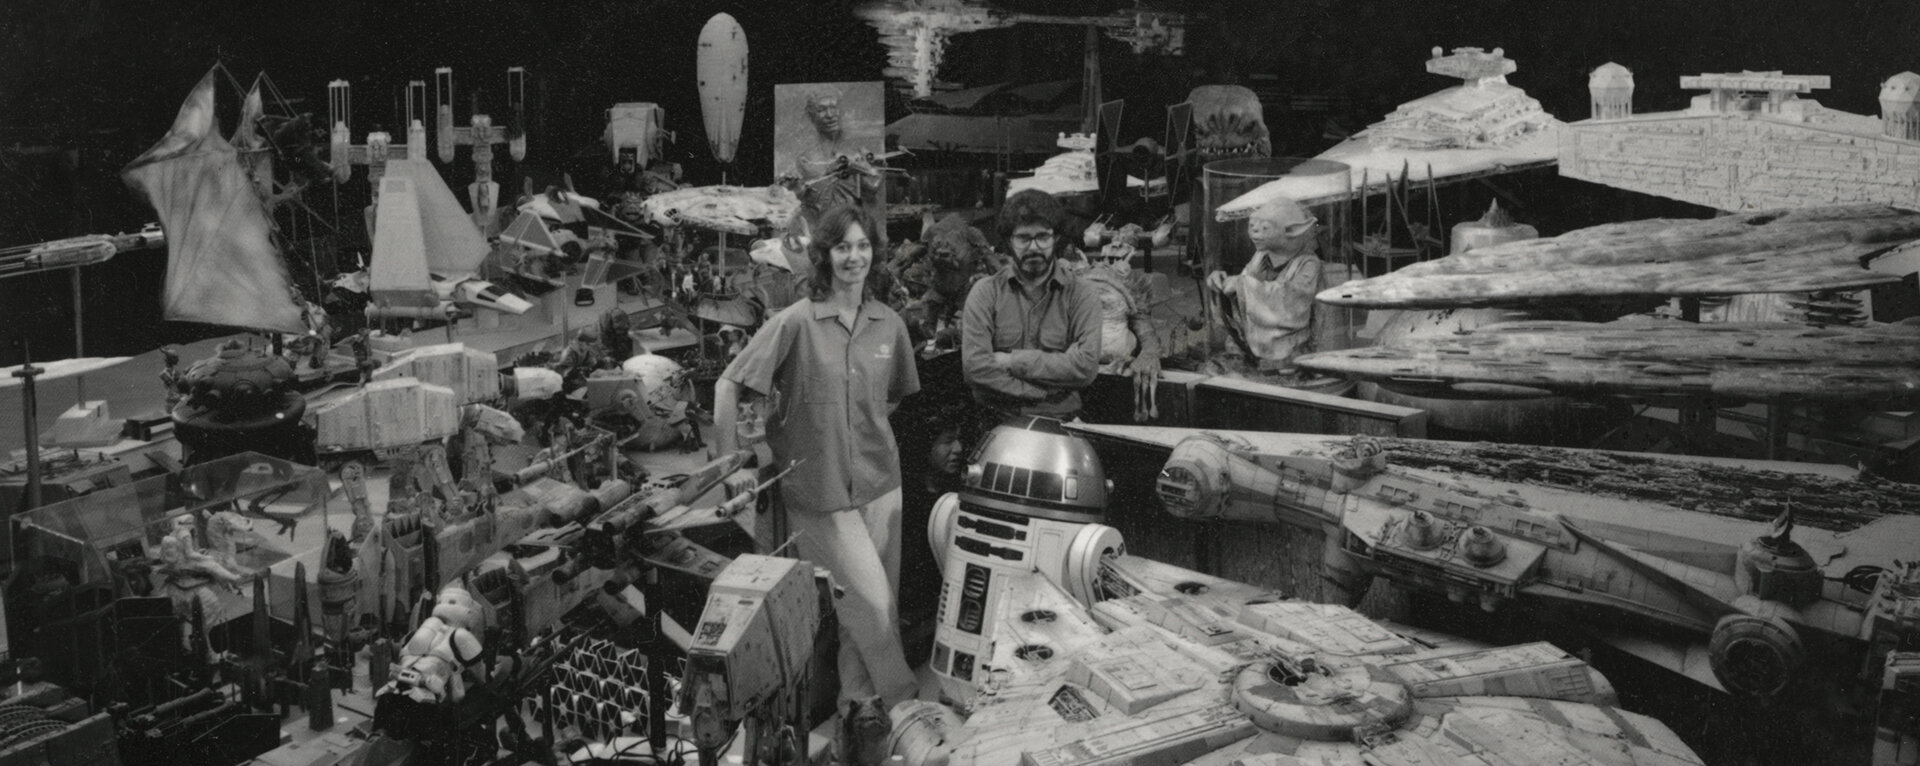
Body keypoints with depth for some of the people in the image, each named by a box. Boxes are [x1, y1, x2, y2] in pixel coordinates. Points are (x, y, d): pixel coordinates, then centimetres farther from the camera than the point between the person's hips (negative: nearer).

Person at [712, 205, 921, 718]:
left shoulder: (890, 324, 4)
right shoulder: (796, 322, -11)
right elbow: (728, 385, -10)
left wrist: (868, 428, 9)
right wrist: (728, 460, -9)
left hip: (879, 480, 5)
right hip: (819, 488, -5)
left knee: (878, 601, 12)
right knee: (872, 603, -3)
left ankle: (857, 700, 31)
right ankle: (905, 705, 15)